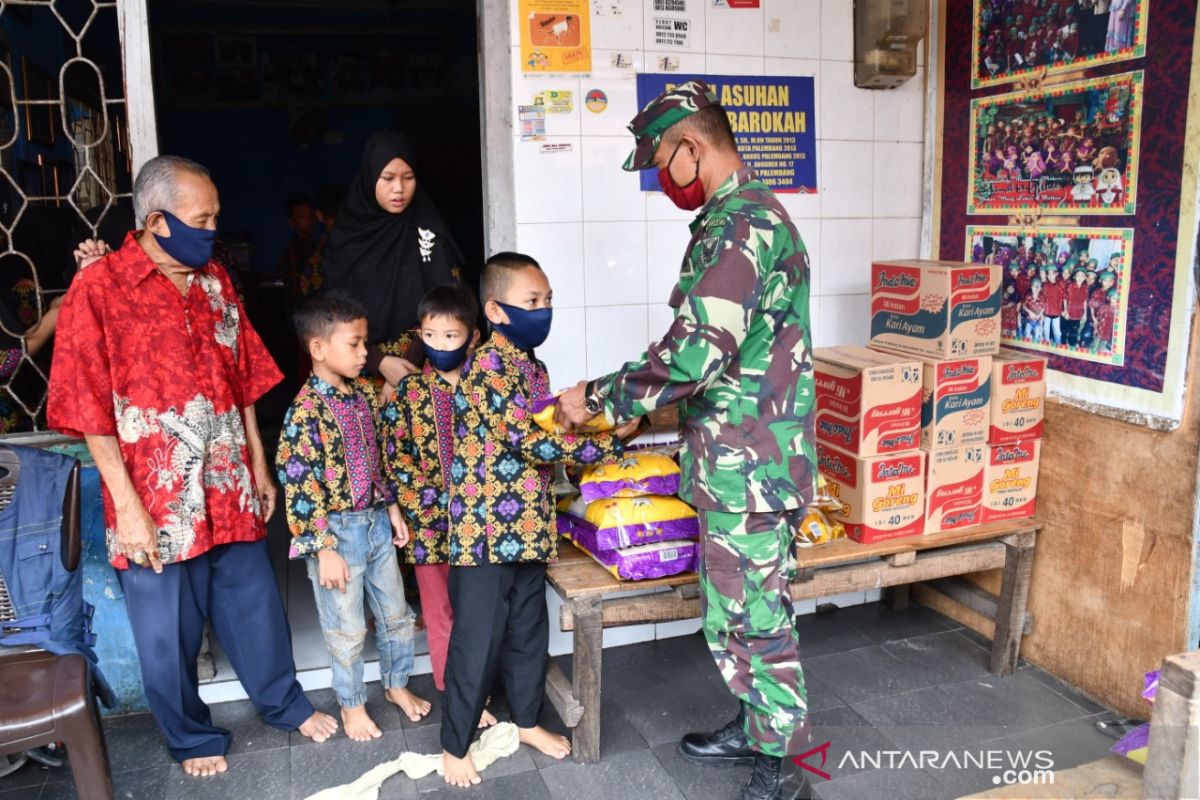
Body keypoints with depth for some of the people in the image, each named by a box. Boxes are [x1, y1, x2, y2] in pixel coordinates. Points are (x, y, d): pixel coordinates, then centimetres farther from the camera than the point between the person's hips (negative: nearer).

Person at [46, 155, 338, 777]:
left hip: (230, 489, 4)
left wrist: (259, 466, 10)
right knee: (169, 633, 13)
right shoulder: (98, 289, -12)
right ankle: (192, 737, 35)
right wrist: (127, 505, -14)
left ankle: (285, 704, 39)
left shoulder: (215, 280, 5)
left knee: (255, 605, 18)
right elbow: (90, 410, -12)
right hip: (158, 500, -4)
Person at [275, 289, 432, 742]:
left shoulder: (365, 393, 2)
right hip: (336, 530, -7)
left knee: (395, 613, 18)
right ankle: (352, 704, 31)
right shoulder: (307, 411, -20)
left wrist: (393, 508, 12)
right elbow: (299, 487, -20)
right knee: (347, 628, 10)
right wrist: (324, 550, -19)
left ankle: (397, 684, 39)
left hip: (376, 521, 7)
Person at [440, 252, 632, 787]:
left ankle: (527, 721, 38)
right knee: (477, 641, 3)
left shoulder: (531, 366, 11)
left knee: (529, 630, 20)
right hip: (487, 529, -8)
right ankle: (454, 746, 21)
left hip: (526, 526, 9)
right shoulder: (488, 366, -18)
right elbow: (532, 442, -25)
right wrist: (611, 440, -19)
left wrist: (596, 423, 5)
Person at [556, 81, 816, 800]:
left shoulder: (740, 224, -19)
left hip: (747, 468, -10)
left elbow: (693, 354, -26)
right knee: (741, 612, 21)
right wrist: (647, 401, 20)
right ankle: (758, 732, 37)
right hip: (739, 462, 10)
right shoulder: (745, 215, 15)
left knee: (753, 621, 3)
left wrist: (597, 397, -14)